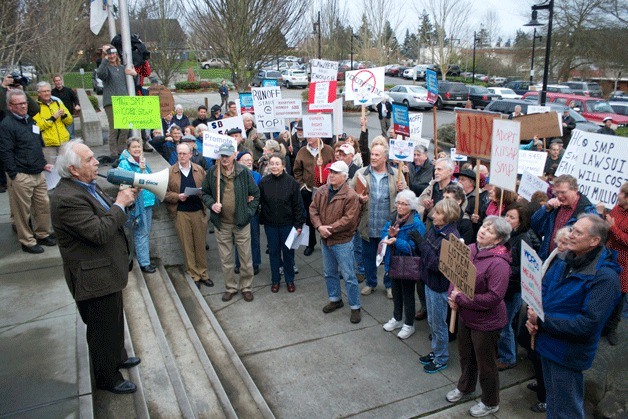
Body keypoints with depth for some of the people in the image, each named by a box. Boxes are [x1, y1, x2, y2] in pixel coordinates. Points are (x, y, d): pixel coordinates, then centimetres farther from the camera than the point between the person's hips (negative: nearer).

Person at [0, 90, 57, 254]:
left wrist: (43, 164, 17)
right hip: (21, 176, -8)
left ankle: (42, 234, 28)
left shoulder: (30, 121, 15)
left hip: (38, 173, 8)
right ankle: (27, 242, 14)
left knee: (44, 205, 12)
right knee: (23, 211, 3)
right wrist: (14, 175, -17)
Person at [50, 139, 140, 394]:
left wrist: (123, 201, -5)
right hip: (94, 277, -10)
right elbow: (100, 232, -32)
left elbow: (106, 216, 12)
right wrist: (119, 205, -21)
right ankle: (108, 378, 29)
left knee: (115, 319, 28)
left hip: (107, 270, 10)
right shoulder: (67, 198, -28)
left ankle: (118, 357, 50)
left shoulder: (87, 186, 3)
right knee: (103, 329, 9)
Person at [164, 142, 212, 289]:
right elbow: (165, 193, -1)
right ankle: (193, 275, 16)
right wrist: (178, 196, -16)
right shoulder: (170, 172, 0)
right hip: (181, 213, -1)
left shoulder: (199, 170, 6)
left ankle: (203, 273, 21)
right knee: (187, 245, 6)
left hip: (199, 212, 2)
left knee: (200, 244, 9)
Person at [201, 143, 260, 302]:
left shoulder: (243, 172, -5)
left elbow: (255, 193, 3)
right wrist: (211, 204, -11)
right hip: (222, 223, 1)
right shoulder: (212, 172, -3)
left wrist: (249, 211, -3)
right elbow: (205, 193, 8)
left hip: (241, 223, -1)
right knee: (225, 259, 12)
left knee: (246, 257, 8)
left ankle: (246, 287, 25)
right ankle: (230, 287, 28)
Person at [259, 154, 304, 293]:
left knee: (288, 251, 9)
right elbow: (259, 201, 5)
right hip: (270, 224, 2)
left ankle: (290, 280, 26)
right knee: (273, 252, 12)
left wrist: (299, 224, -9)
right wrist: (261, 218, -2)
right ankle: (275, 280, 27)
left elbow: (298, 205, -8)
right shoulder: (264, 181, -4)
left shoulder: (291, 182, -10)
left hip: (287, 223, -2)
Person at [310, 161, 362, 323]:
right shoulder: (321, 191, 3)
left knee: (348, 276, 1)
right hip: (325, 240, 7)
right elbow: (313, 209, 1)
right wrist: (319, 227, -15)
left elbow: (348, 219, -22)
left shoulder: (350, 195, -17)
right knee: (329, 273, 20)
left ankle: (355, 307, 15)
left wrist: (330, 229, -21)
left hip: (342, 241, -6)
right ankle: (335, 299, 39)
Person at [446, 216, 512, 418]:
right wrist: (453, 295, -12)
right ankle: (465, 387, 54)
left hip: (486, 322, -7)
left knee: (486, 363, 14)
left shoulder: (498, 262, -28)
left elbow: (494, 297, -30)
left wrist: (461, 298, -24)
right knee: (466, 355, 27)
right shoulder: (470, 249, -6)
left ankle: (490, 403, 39)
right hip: (465, 316, 7)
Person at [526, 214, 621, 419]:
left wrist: (542, 320, -25)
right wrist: (532, 317, -10)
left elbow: (588, 324, -27)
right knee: (552, 402, 28)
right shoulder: (565, 259, 0)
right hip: (547, 343, 7)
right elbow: (542, 288, 8)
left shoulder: (605, 277, -24)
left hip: (567, 355, -7)